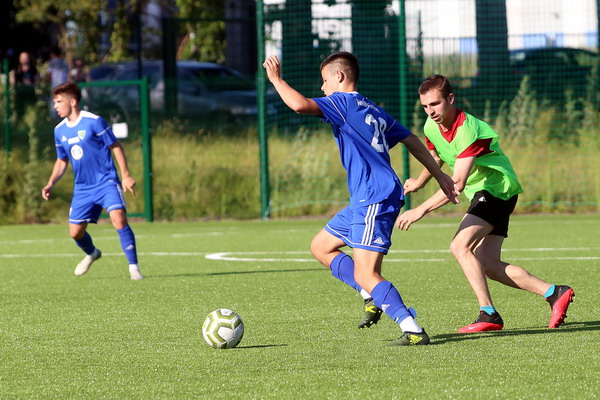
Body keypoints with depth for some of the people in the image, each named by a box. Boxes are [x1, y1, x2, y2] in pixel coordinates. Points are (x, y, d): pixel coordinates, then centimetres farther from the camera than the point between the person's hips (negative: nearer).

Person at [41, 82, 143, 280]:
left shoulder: (94, 122, -12)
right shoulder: (60, 131, 6)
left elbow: (116, 147, -6)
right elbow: (61, 161, 18)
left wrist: (126, 175, -11)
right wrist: (50, 184, 4)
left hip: (106, 182, -6)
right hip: (82, 188, 6)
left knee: (119, 219, -25)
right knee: (75, 232, 5)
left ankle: (133, 267, -18)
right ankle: (91, 254, 39)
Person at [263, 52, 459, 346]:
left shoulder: (343, 102, -8)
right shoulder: (373, 111, 19)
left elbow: (300, 105, -24)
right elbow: (411, 140, 23)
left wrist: (275, 78, -8)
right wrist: (439, 175, 28)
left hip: (375, 200, -10)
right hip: (364, 200, 10)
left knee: (365, 275, -14)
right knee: (321, 247, 19)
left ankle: (413, 330, -19)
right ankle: (373, 298, 14)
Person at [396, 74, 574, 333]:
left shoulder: (467, 130, -27)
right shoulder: (431, 127, 0)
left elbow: (457, 184, -33)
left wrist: (421, 210, -35)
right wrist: (419, 182, 31)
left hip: (498, 188, -9)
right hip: (482, 193, 9)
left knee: (460, 246, -24)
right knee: (489, 266, 1)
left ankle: (488, 315, -26)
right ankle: (554, 293, 6)